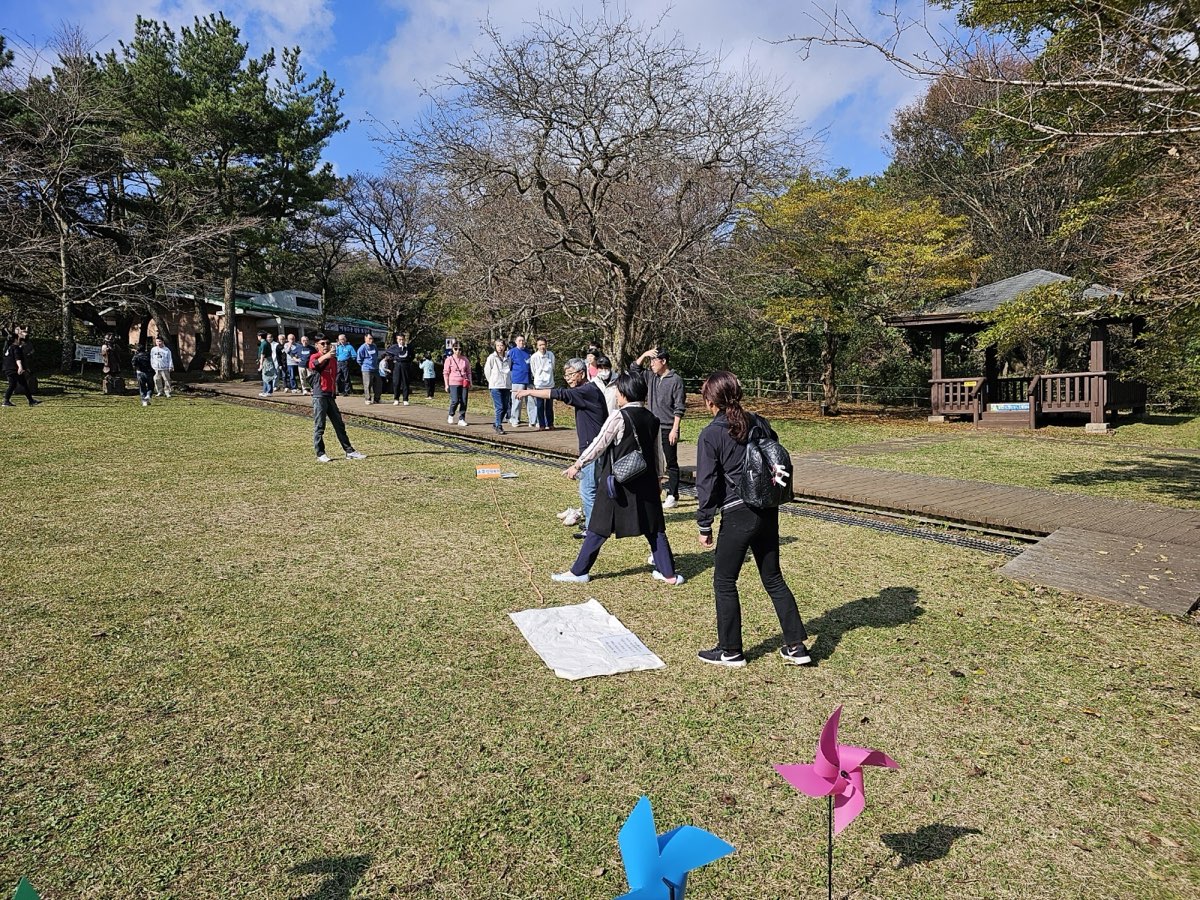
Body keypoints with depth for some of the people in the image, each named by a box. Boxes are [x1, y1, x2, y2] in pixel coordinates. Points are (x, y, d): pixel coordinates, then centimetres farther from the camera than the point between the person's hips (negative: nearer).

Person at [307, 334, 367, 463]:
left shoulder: (333, 359, 15)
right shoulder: (315, 357, -6)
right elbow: (313, 365, -32)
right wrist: (325, 356, -51)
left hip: (331, 396, 7)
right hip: (319, 396, -7)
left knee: (339, 425, 10)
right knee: (319, 426, -2)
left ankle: (349, 451, 14)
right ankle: (320, 454, 5)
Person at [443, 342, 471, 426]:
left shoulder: (465, 359, 9)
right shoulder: (449, 359, 0)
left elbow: (468, 372, 15)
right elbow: (445, 373, 1)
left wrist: (470, 383, 10)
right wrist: (446, 385, -3)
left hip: (464, 383, 3)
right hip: (453, 383, -3)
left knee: (464, 402, -1)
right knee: (455, 401, -12)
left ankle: (461, 419, 8)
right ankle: (451, 415, 15)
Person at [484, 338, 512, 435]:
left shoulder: (508, 358, 11)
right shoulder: (492, 357, -2)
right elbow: (487, 370, 4)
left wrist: (509, 381, 9)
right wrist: (492, 381, 6)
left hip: (506, 386, 5)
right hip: (496, 386, -5)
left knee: (505, 407, 5)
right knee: (499, 407, -10)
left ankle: (496, 424, 22)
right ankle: (498, 427, -2)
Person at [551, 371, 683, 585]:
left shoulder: (619, 417, -13)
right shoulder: (652, 419, 6)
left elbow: (599, 444, -11)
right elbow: (658, 452, 12)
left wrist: (577, 465, -2)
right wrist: (658, 476, 23)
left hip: (618, 481, -5)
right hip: (646, 481, 5)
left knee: (599, 526, 3)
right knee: (654, 527, 12)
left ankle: (578, 571, 13)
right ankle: (668, 573, 15)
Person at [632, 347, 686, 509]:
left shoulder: (675, 380, -10)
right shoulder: (651, 377, 9)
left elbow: (679, 408, -12)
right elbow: (633, 370, 18)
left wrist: (675, 429, -17)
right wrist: (644, 355, 3)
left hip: (668, 429, -6)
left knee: (671, 463, 3)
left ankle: (672, 495, 10)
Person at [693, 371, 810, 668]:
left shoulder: (711, 435, -11)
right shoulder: (760, 424, 5)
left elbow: (707, 484, -10)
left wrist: (704, 525, -2)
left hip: (738, 515, -6)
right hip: (768, 511, 6)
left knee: (724, 582, 9)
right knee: (773, 578, 17)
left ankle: (730, 651, 18)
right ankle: (796, 646, 20)